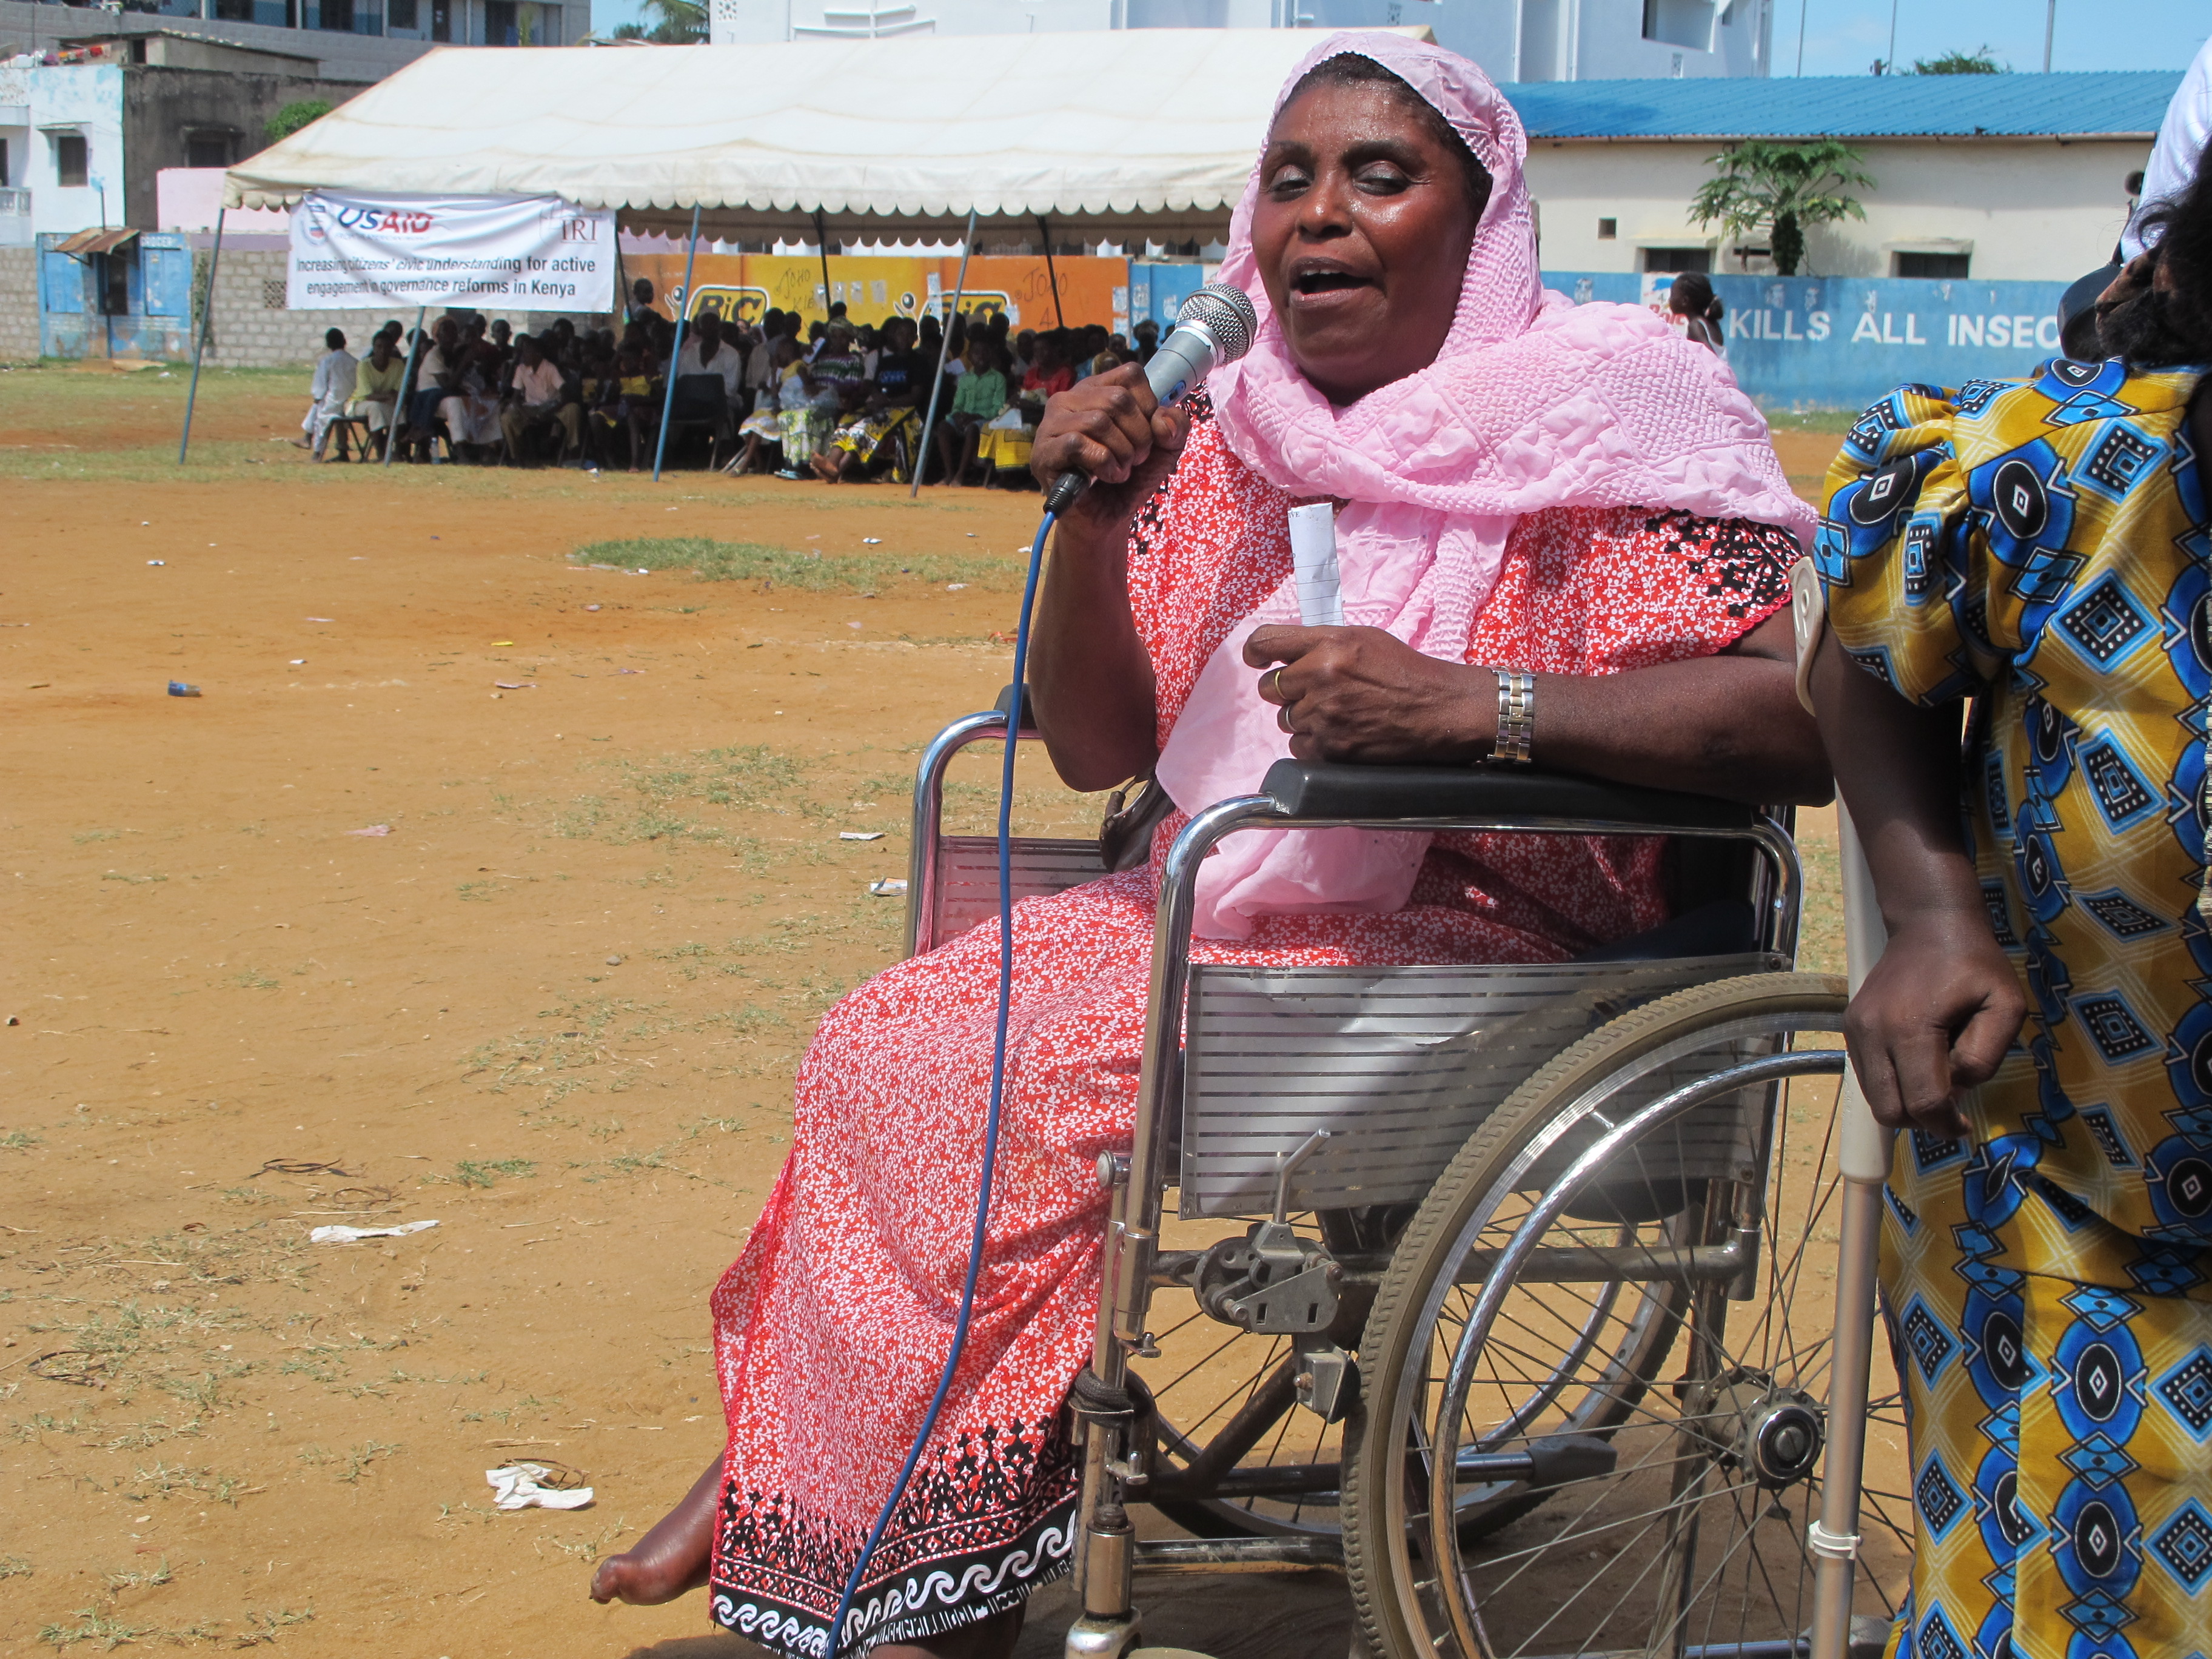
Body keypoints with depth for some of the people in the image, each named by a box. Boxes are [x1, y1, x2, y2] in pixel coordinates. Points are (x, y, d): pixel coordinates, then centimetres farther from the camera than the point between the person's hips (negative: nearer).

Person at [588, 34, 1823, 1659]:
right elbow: (1098, 751, 6)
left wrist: (1475, 701, -32)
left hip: (1460, 960, -7)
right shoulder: (1235, 438, 8)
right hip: (1230, 914, 7)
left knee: (992, 1086, -19)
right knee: (886, 1044, -6)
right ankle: (776, 1487, 9)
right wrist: (1091, 524, -11)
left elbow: (1809, 715, -23)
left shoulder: (1599, 417, -11)